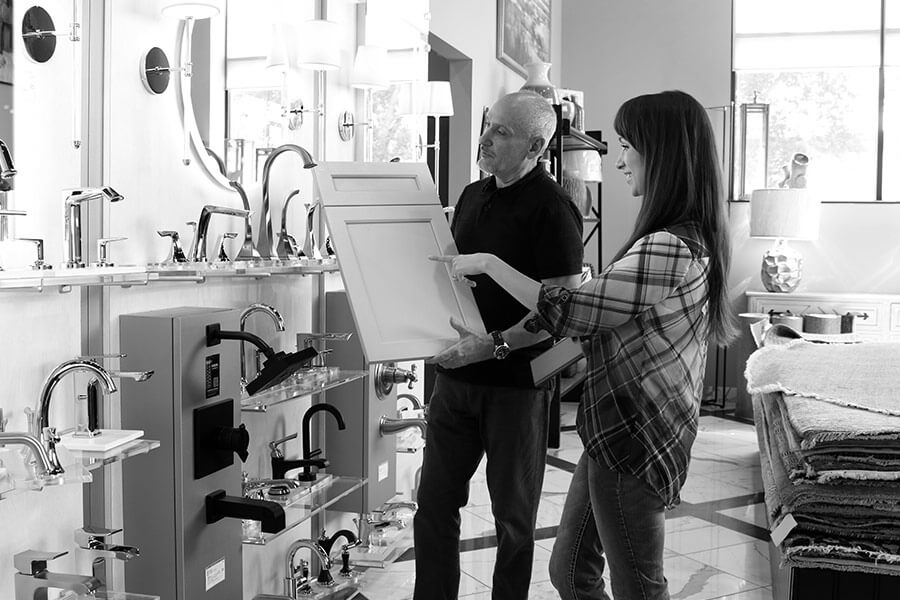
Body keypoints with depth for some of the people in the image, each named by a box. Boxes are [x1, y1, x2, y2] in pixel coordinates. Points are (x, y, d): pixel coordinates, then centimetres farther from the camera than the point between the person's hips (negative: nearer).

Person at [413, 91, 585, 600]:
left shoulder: (551, 208, -13)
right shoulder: (473, 195, 11)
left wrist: (495, 345, -26)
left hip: (516, 380, -7)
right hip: (457, 374, 7)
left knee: (514, 515, 8)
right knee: (435, 502, 12)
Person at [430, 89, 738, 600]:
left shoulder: (669, 249, -24)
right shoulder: (692, 238, 10)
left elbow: (568, 313, -20)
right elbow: (607, 322, 15)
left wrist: (487, 264, -9)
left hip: (633, 444, -9)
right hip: (616, 437, 9)